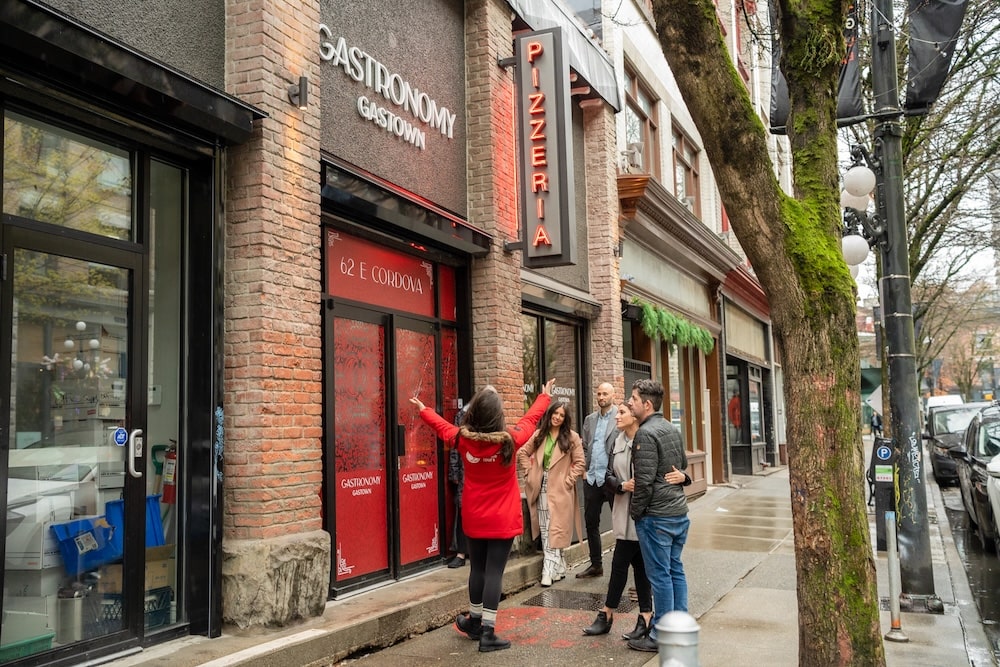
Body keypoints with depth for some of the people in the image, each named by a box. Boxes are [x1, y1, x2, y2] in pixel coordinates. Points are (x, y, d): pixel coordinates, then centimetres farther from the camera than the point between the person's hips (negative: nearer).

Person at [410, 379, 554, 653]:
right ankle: (487, 631, 1)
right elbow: (530, 419, 2)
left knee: (477, 568, 17)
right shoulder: (509, 440, -16)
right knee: (494, 572, -1)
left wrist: (423, 410, 32)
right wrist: (545, 396, 21)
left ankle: (475, 622, 32)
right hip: (502, 520, -3)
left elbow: (443, 426, 13)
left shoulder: (463, 439, -9)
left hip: (473, 519, 3)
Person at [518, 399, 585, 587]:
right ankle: (558, 566, 17)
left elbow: (579, 462, 0)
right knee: (544, 530, 6)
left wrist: (568, 480, -8)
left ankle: (549, 570, -6)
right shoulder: (539, 434, 7)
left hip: (560, 490, -4)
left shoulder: (571, 437, -2)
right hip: (541, 488, 4)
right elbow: (522, 453, 14)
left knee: (555, 530, -7)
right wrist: (530, 472, 4)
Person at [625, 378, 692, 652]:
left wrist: (635, 512, -8)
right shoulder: (673, 429, 11)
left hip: (657, 517, -9)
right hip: (680, 512, 9)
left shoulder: (645, 434, -17)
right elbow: (683, 465, 24)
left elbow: (644, 481, -19)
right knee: (676, 571, 15)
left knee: (660, 576, -1)